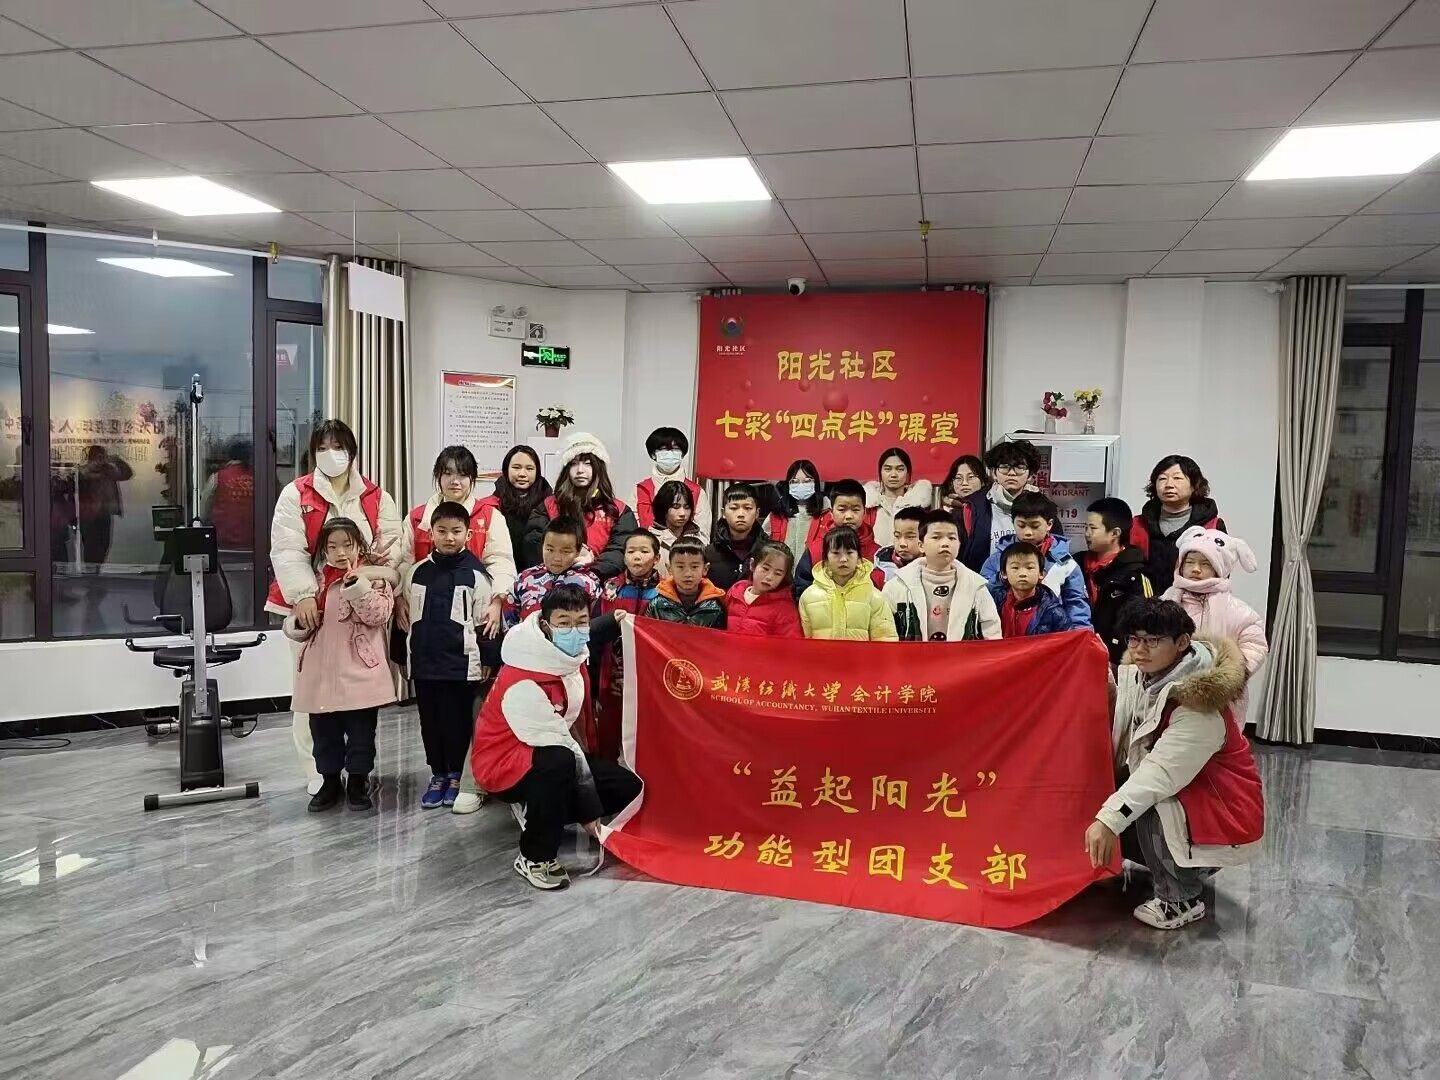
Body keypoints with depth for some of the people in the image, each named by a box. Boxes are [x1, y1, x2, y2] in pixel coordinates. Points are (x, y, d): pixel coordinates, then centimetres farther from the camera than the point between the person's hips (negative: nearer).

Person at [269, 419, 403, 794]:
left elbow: (395, 542, 6)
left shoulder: (376, 497, 9)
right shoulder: (295, 494, 0)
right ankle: (318, 771, 13)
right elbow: (287, 550, -9)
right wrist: (304, 595, -22)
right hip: (311, 606, -2)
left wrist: (387, 555, -19)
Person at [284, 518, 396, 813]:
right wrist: (299, 623, -9)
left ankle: (358, 782, 22)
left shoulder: (374, 577, -2)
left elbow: (377, 615, -17)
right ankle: (330, 781, 28)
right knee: (323, 731, 13)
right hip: (321, 673, 4)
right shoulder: (314, 579, 9)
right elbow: (294, 627, 14)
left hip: (360, 672, -4)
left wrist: (355, 584, -23)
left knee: (361, 731, 7)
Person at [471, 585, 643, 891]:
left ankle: (538, 813, 12)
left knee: (628, 787, 0)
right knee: (560, 761, -39)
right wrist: (589, 809, -23)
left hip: (555, 750, 8)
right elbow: (555, 742, -29)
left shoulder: (573, 659, -4)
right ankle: (534, 860, -19)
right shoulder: (522, 683, -31)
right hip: (504, 763, -8)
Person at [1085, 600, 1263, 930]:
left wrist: (1108, 820, -46)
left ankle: (1181, 901, -4)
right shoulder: (1141, 675, -4)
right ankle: (1185, 865, 18)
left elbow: (1161, 773, -37)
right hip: (1182, 794, 8)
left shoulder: (1200, 705, -29)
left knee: (1147, 813, -30)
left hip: (1224, 813, -8)